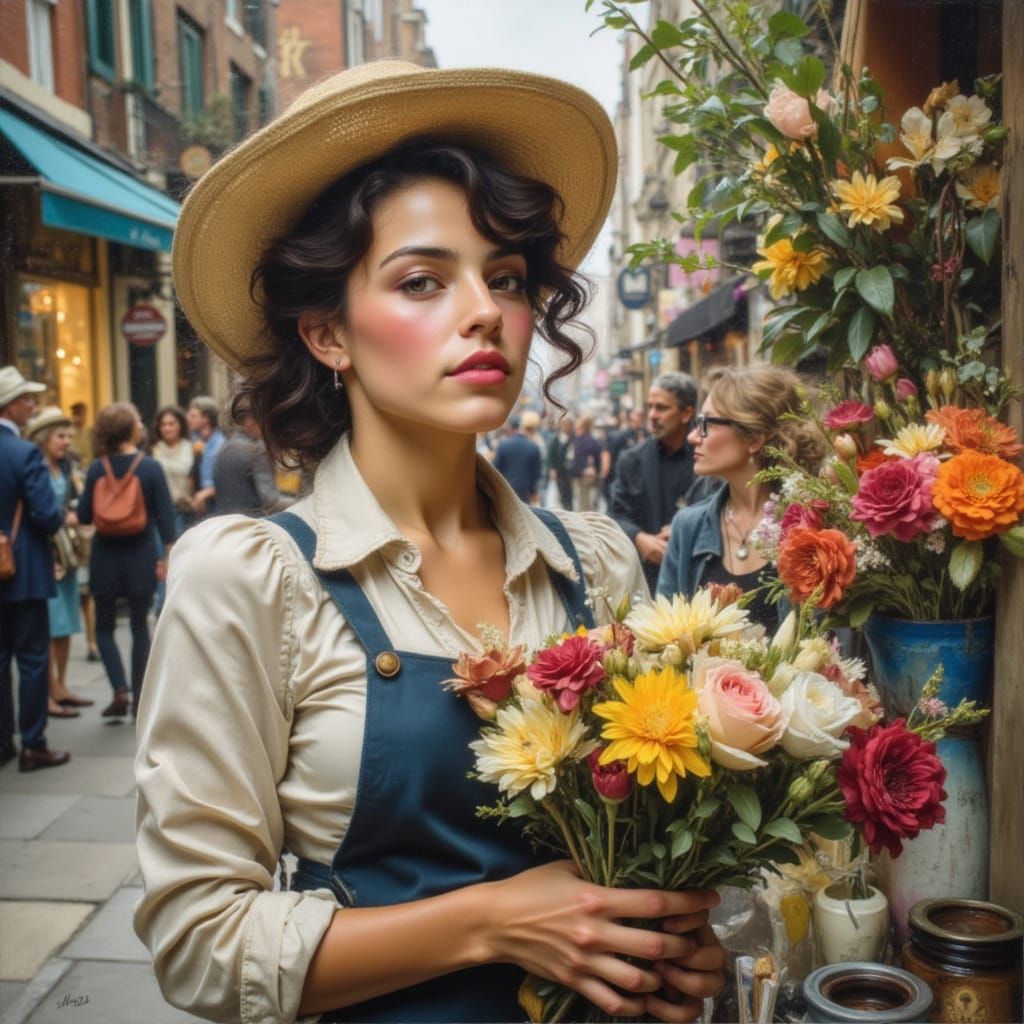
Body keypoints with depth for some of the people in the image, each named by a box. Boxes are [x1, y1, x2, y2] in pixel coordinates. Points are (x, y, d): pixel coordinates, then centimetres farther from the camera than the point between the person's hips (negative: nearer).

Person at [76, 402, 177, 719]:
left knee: (104, 627, 13)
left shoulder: (96, 469, -4)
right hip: (140, 556, -1)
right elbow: (165, 516, -8)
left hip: (105, 557, 1)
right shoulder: (150, 467, -8)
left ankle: (120, 691, -1)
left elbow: (84, 516, -1)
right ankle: (139, 698, 13)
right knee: (140, 627, 10)